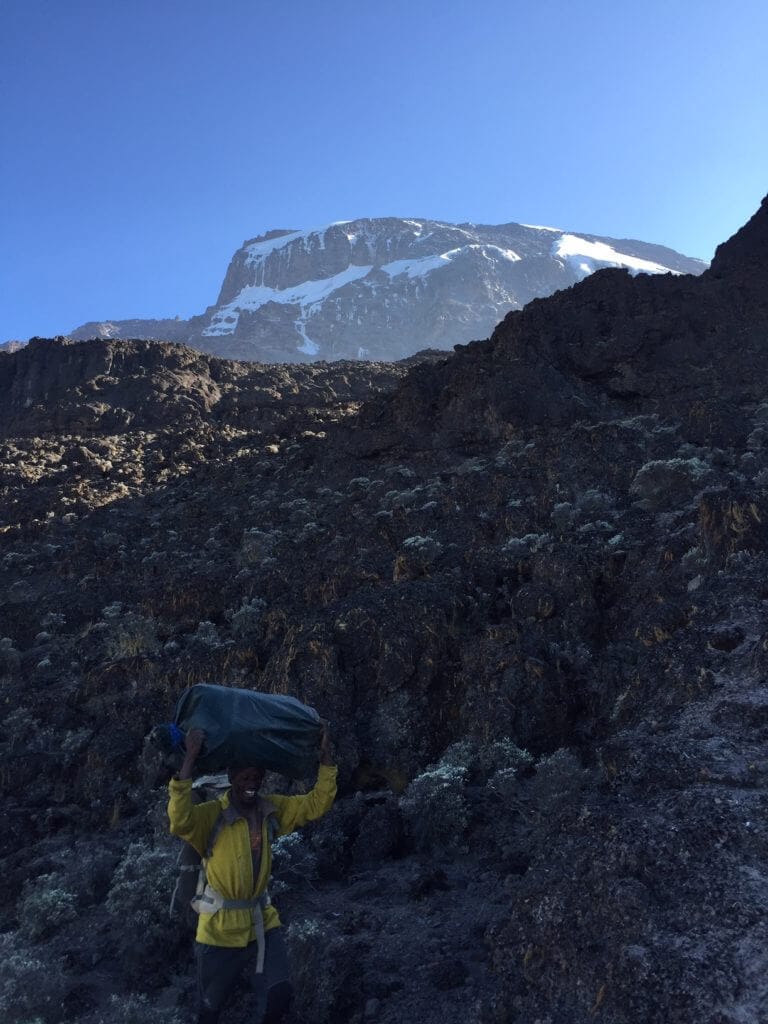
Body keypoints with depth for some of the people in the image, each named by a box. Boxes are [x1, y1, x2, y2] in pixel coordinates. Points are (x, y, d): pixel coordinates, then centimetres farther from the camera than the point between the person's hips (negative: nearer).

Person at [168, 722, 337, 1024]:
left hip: (262, 920, 4)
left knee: (279, 994, -2)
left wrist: (326, 754, -13)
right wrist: (190, 758, -46)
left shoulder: (272, 810, -2)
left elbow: (316, 804, -3)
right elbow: (180, 821, -39)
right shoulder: (212, 815, -19)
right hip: (221, 926, -4)